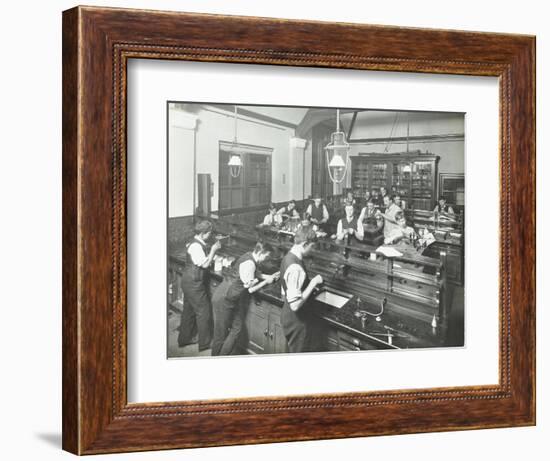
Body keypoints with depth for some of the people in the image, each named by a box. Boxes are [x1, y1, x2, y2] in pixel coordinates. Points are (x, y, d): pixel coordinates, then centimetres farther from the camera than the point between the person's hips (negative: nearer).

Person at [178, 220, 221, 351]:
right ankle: (205, 343, 7)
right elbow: (205, 264, -23)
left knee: (189, 311, 19)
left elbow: (204, 261, 12)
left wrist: (213, 250, 2)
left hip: (189, 282, 10)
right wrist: (213, 250, -15)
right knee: (204, 311, -1)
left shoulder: (198, 244, 10)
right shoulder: (195, 246, -21)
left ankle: (184, 339, 30)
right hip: (193, 284, -10)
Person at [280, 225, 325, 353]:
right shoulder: (295, 268, -29)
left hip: (288, 315, 9)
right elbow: (295, 304, -31)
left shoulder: (288, 257, 2)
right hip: (297, 321, -9)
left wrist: (310, 284, 9)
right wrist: (313, 283, -24)